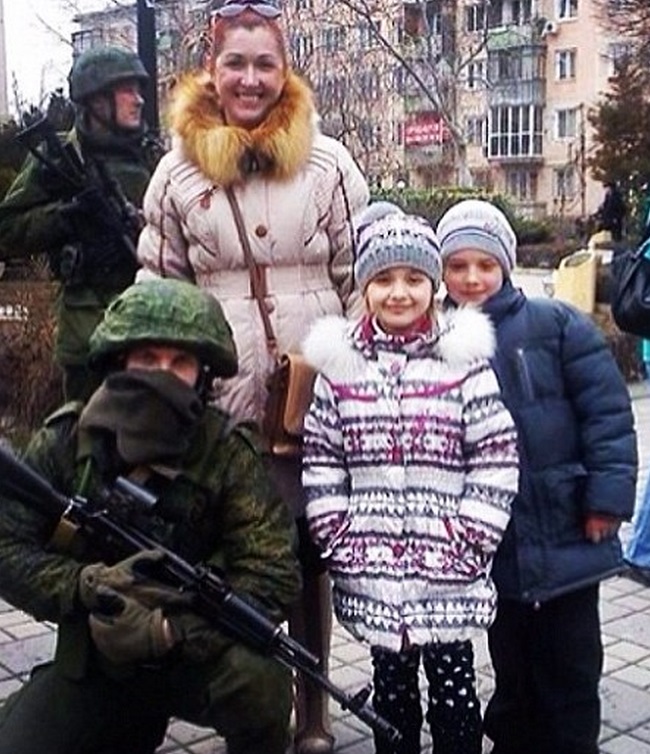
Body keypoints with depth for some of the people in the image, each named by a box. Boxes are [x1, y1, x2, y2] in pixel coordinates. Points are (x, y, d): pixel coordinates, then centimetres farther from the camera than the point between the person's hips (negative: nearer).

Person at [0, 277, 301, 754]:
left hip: (197, 653, -2)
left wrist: (168, 630, -30)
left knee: (259, 681, -31)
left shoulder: (228, 455, -15)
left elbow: (273, 578, -21)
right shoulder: (66, 441, -9)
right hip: (92, 659, 3)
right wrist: (89, 586, -26)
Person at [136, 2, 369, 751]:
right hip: (218, 393, 1)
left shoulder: (328, 162, 3)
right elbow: (157, 284, 9)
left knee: (309, 546, 6)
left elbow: (363, 275, 5)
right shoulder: (180, 167, 5)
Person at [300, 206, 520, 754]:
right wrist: (336, 535, -1)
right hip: (372, 565, 2)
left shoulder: (463, 360, -4)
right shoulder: (339, 363, 2)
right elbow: (320, 459, 6)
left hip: (448, 566, -2)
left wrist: (472, 539, -9)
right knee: (391, 684, 17)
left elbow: (497, 457, -4)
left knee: (454, 685, 9)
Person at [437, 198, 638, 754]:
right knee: (511, 671, 19)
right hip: (493, 547, 3)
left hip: (565, 539, -3)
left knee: (569, 672, 9)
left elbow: (607, 413, -9)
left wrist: (608, 497, -13)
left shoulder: (556, 325, -7)